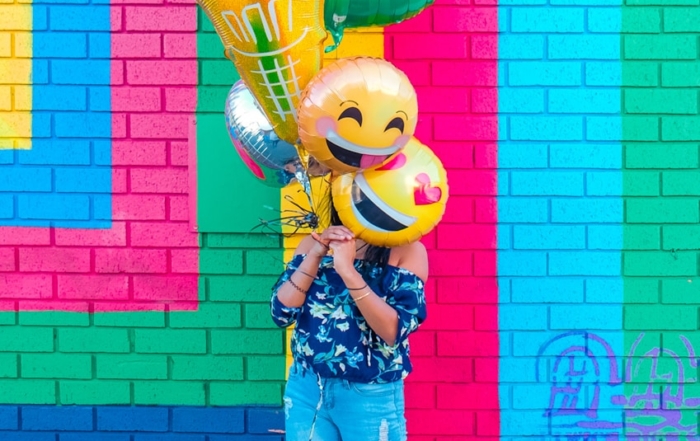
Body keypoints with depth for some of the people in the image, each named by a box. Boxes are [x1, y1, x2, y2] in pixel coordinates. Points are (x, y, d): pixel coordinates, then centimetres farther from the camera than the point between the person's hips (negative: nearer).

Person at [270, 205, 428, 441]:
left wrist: (348, 270, -25)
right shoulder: (314, 243, 4)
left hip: (371, 398, -3)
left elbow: (394, 331, -18)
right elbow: (281, 313, -5)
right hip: (305, 389, 3)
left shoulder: (407, 250, -8)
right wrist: (315, 256, -15)